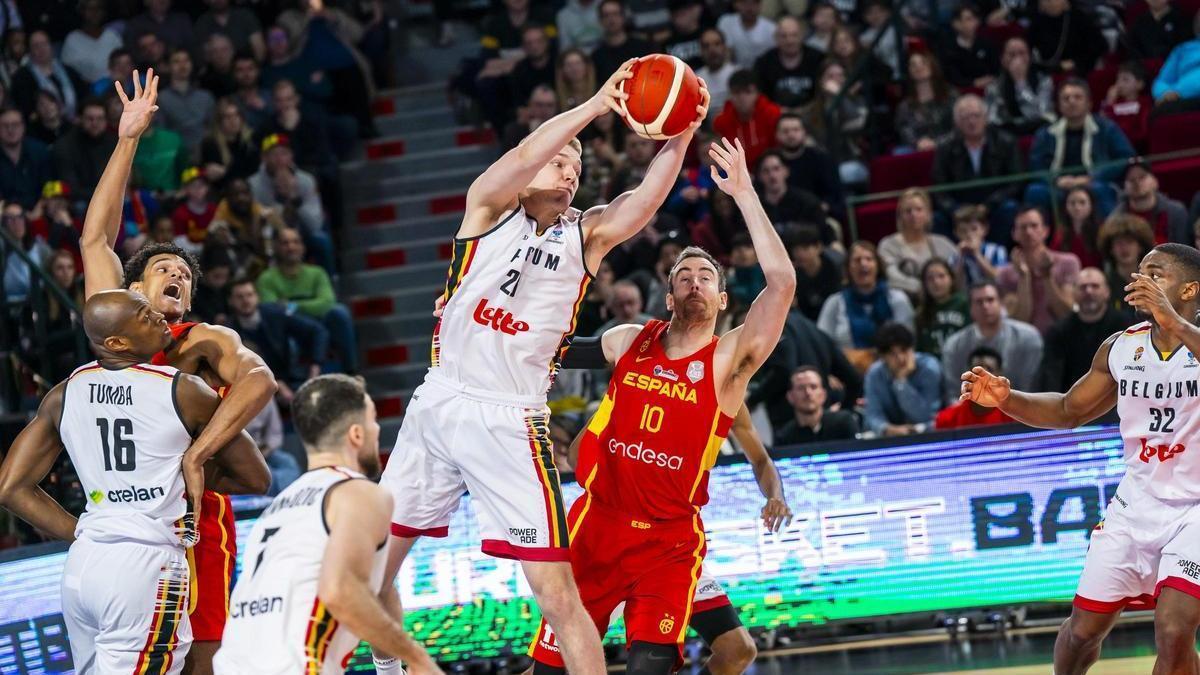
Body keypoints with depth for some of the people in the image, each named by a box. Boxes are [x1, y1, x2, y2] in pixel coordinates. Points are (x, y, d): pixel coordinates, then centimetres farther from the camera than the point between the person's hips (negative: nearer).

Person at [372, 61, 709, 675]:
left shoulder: (587, 234, 6)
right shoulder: (489, 207, 3)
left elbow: (647, 198, -12)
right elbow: (523, 156, -18)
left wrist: (679, 137, -29)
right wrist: (596, 106, -28)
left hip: (510, 423, -1)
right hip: (437, 406, 1)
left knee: (556, 592, -10)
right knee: (372, 565, 10)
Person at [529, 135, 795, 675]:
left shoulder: (728, 360, -6)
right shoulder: (630, 342, 5)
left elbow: (782, 281, -20)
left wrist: (743, 193, -21)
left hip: (670, 538, -3)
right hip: (598, 522, 3)